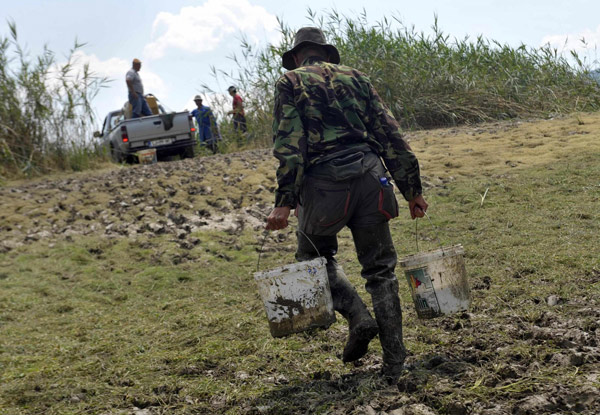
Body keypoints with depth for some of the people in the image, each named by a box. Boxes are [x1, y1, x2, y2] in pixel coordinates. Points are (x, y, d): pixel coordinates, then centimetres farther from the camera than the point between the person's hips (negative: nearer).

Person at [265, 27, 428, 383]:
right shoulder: (355, 77, 20)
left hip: (325, 184, -3)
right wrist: (413, 189, 14)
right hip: (370, 177, 3)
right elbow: (390, 134, 12)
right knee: (380, 268, 10)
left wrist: (285, 203, -11)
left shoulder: (290, 82, 9)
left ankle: (359, 317, 1)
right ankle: (395, 361, 7)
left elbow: (289, 145, -7)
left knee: (315, 254, 22)